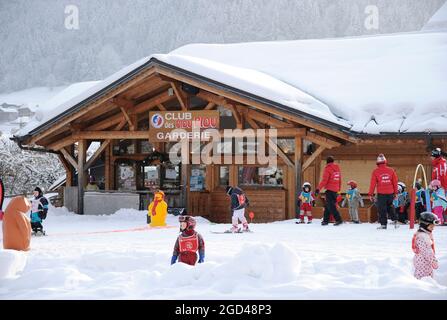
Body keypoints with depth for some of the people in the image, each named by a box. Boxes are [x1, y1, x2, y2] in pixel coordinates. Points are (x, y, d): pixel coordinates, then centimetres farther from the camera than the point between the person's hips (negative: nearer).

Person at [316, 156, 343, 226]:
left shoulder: (328, 168, -8)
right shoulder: (337, 168, 15)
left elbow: (324, 180, -16)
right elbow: (340, 180, 20)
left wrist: (318, 189, -16)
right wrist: (339, 190, 27)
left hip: (330, 190, -8)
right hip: (335, 190, 8)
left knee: (330, 206, -10)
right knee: (328, 206, 14)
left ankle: (338, 219, -19)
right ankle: (325, 220, 15)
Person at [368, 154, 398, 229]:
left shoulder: (375, 171, -6)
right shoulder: (391, 170, 2)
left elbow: (373, 183, -5)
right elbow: (395, 182, 7)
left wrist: (371, 194, 1)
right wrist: (395, 192, 17)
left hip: (381, 193, -3)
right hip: (390, 193, 3)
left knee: (382, 209, 3)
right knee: (390, 207, 21)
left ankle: (383, 224, 2)